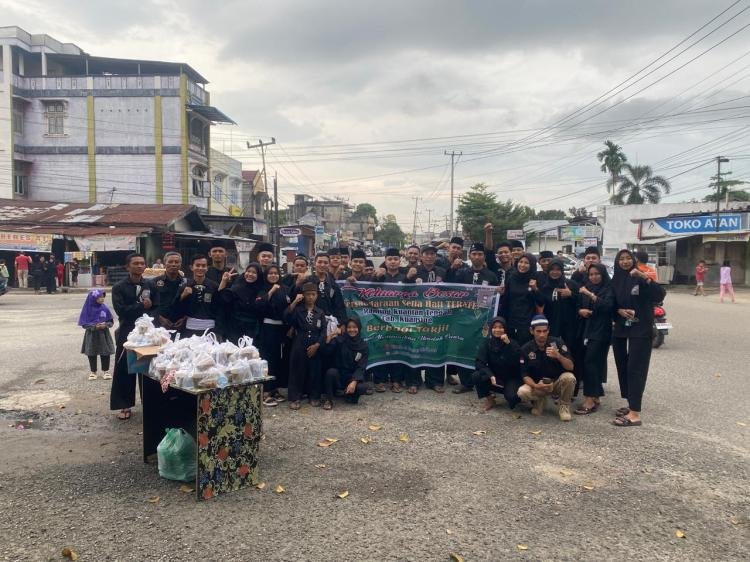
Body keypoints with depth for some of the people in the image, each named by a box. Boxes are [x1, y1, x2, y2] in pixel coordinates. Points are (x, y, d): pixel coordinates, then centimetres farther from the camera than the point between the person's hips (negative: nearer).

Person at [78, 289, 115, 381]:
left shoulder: (105, 308, -3)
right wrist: (94, 326, -21)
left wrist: (105, 325, -18)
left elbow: (111, 322, 2)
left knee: (105, 353, 3)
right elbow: (84, 324, -7)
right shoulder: (88, 309, -7)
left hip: (104, 335, 1)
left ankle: (105, 371, 18)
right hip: (91, 335, -1)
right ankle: (93, 372, 22)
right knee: (92, 354, 8)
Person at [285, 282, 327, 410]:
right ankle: (294, 398, 8)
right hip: (299, 346, -2)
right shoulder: (297, 310, 1)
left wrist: (316, 345, -9)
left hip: (315, 347, 2)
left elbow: (323, 331, 3)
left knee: (314, 372, 7)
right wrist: (295, 302, -22)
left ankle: (314, 397, 19)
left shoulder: (320, 313, 7)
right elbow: (286, 318, -18)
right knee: (297, 371, 1)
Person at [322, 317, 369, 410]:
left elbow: (361, 366, -9)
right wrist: (329, 339, -35)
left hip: (354, 376, 0)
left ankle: (349, 394, 6)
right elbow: (326, 352, -17)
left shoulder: (363, 345, -2)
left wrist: (354, 382, -25)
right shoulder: (339, 340, -5)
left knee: (362, 388, -29)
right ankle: (328, 400, -10)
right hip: (338, 374, 0)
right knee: (331, 372, -32)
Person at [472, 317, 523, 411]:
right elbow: (480, 363, -14)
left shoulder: (512, 343, -7)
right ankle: (489, 399, -1)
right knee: (476, 376, -26)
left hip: (510, 378, -2)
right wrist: (490, 376, -30)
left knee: (512, 397, -31)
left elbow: (515, 362, -24)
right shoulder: (486, 342, -4)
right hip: (494, 377, 2)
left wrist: (508, 344, -31)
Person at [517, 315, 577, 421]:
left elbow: (570, 367, -15)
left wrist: (558, 356, -34)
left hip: (557, 382, 0)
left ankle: (564, 406, -4)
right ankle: (540, 401, 7)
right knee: (522, 392, -29)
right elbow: (525, 375, -7)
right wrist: (536, 386, -26)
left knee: (569, 377, -32)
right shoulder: (526, 349, -9)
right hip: (537, 384, 0)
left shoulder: (557, 343, -11)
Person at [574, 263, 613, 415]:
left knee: (590, 363, -13)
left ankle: (590, 400, -12)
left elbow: (607, 305, -20)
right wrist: (580, 311, -5)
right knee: (587, 364, 4)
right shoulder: (586, 288, 14)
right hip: (586, 330, 6)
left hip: (600, 331, -6)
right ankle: (594, 397, 15)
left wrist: (591, 295, -29)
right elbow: (577, 306, 17)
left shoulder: (608, 290, -3)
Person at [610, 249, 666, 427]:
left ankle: (635, 414, -12)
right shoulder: (615, 281, 9)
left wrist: (645, 278, -29)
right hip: (621, 330, 6)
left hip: (640, 330, -6)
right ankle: (631, 405, 21)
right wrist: (619, 311, -7)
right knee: (623, 367, 8)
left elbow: (660, 296, -17)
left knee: (635, 368, -10)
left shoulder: (641, 278, -5)